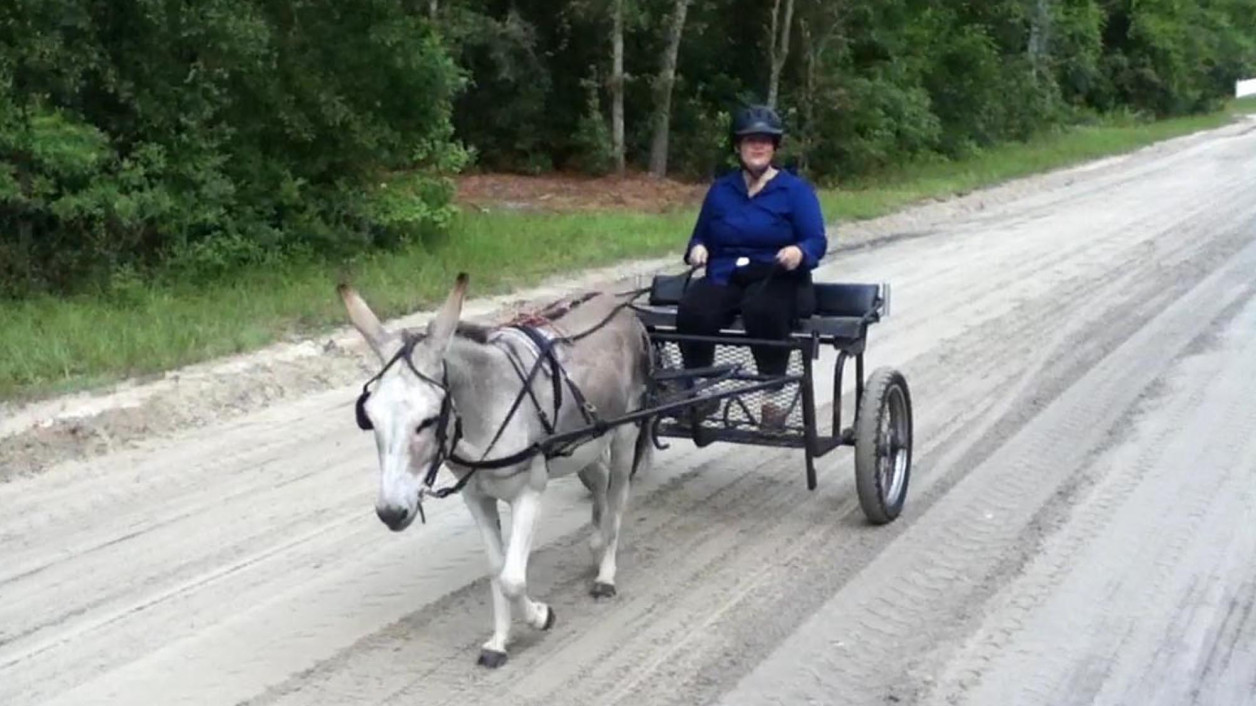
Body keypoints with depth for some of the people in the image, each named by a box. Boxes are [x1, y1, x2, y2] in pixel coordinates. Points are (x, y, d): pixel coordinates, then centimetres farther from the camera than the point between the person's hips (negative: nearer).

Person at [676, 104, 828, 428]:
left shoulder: (796, 190, 5)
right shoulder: (721, 190, 17)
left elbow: (817, 241, -4)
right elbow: (701, 235, 22)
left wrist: (799, 252, -27)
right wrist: (697, 249, -3)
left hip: (777, 281, -3)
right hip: (724, 279, 3)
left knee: (762, 310, -40)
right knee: (692, 311, -31)